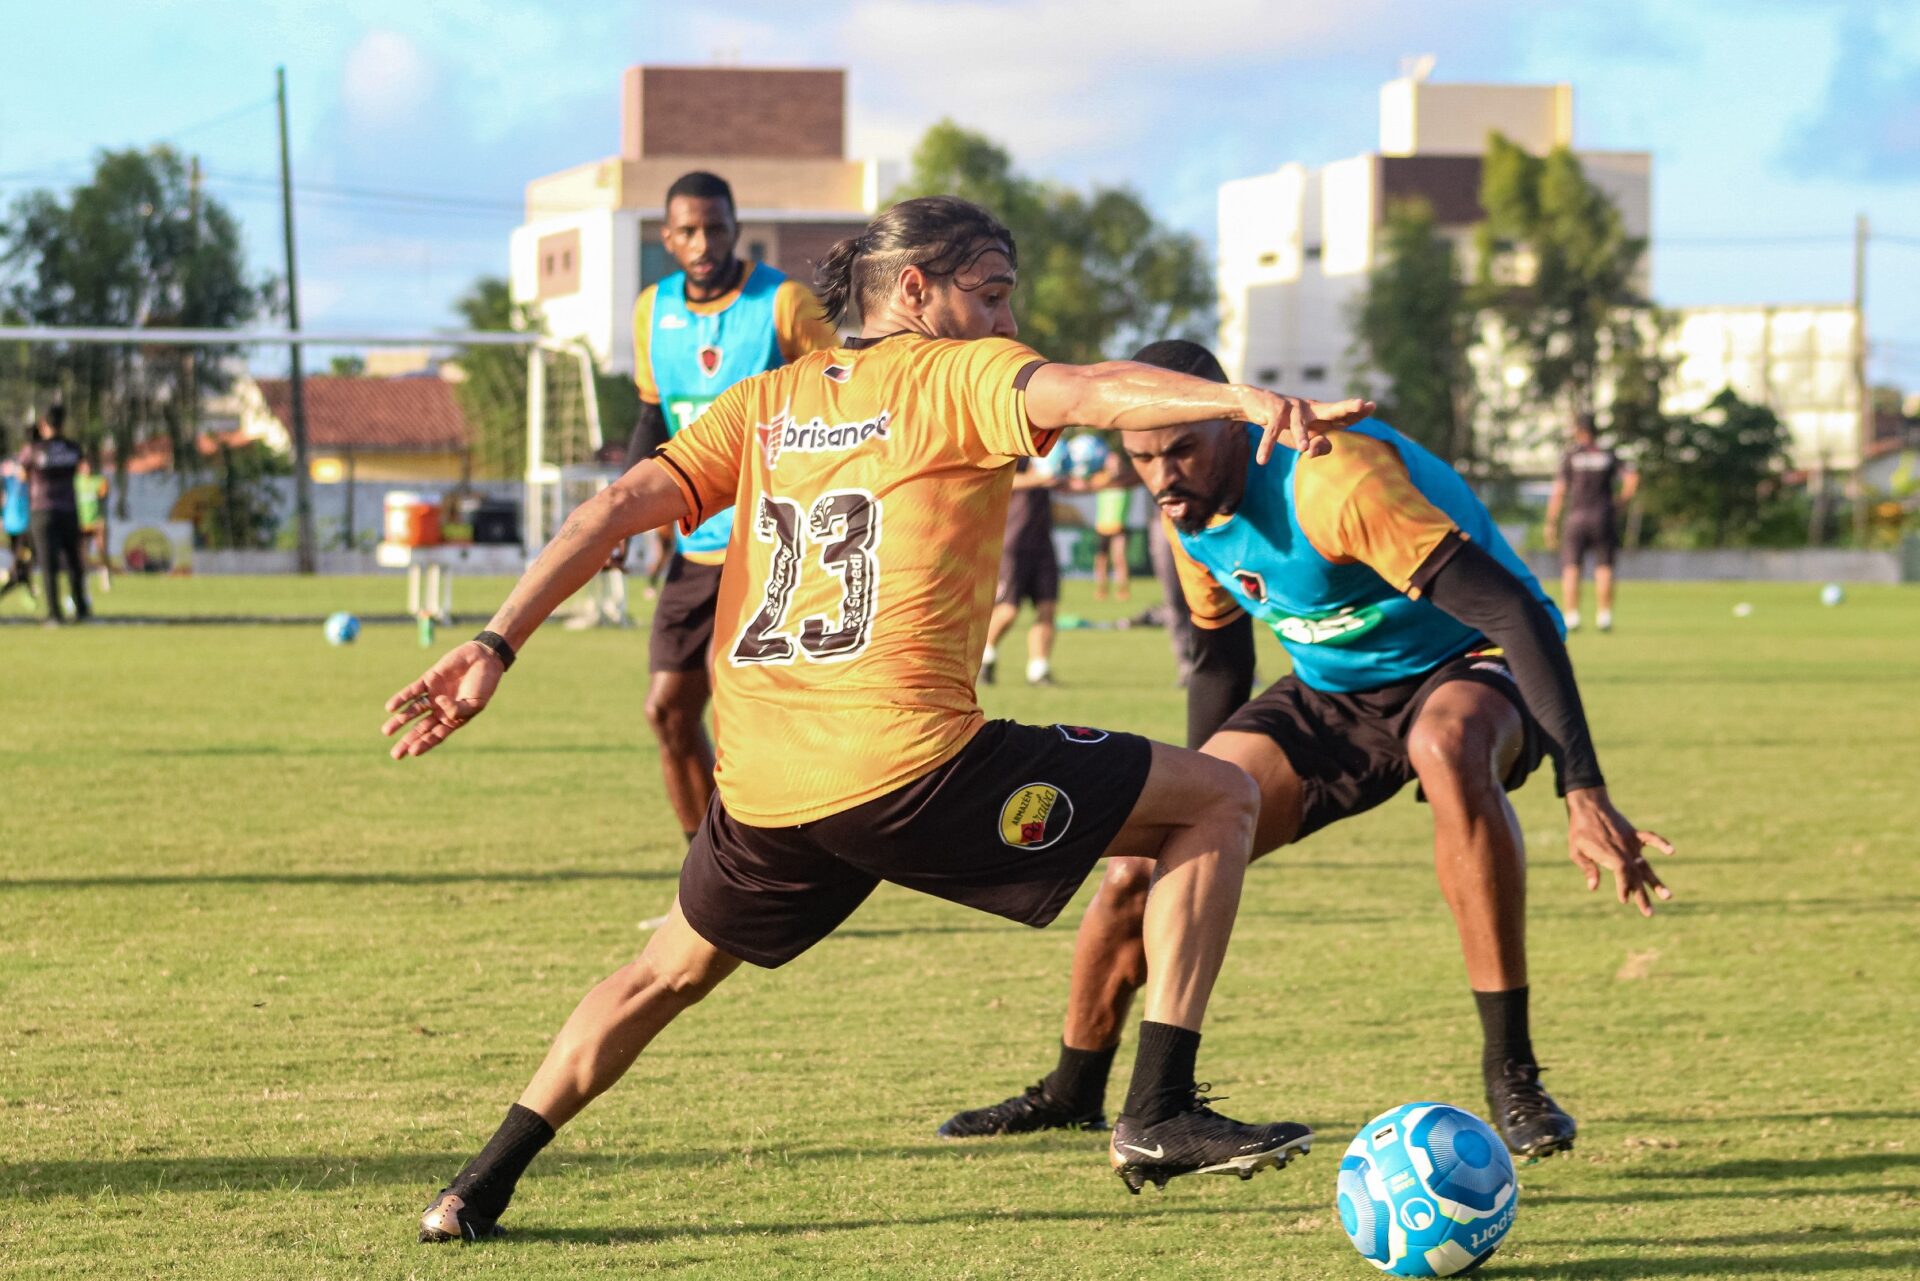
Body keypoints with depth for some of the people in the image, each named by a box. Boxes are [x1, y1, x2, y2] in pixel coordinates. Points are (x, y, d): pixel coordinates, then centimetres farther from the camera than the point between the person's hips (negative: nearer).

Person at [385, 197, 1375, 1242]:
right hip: (907, 764, -6)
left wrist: (494, 648, 7)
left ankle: (481, 1188, 31)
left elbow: (619, 507, 9)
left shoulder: (767, 402, 18)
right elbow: (1087, 392, -18)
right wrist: (1240, 399, -32)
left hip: (760, 794, 6)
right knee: (1217, 799, 4)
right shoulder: (956, 376, 3)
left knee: (671, 970, 34)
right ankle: (1159, 1113, -3)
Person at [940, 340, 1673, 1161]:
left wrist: (1583, 793, -46)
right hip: (1332, 693, 7)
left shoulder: (1331, 480, -34)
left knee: (1447, 750, -44)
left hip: (1467, 670, -7)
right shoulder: (1191, 511, -8)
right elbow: (1221, 664, 12)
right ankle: (1072, 1093, 21)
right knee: (1142, 864, -6)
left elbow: (1513, 610, -39)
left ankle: (1512, 1076, -33)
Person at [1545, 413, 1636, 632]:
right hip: (1604, 516, 2)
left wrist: (1551, 524, 0)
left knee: (1571, 569, 0)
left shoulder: (1570, 457, 0)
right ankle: (1604, 615, -2)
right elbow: (1632, 477, -5)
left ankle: (1571, 615, -8)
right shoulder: (1609, 456, 8)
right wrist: (1622, 502, 8)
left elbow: (1558, 492, -4)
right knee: (1604, 568, 5)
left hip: (1576, 516, -2)